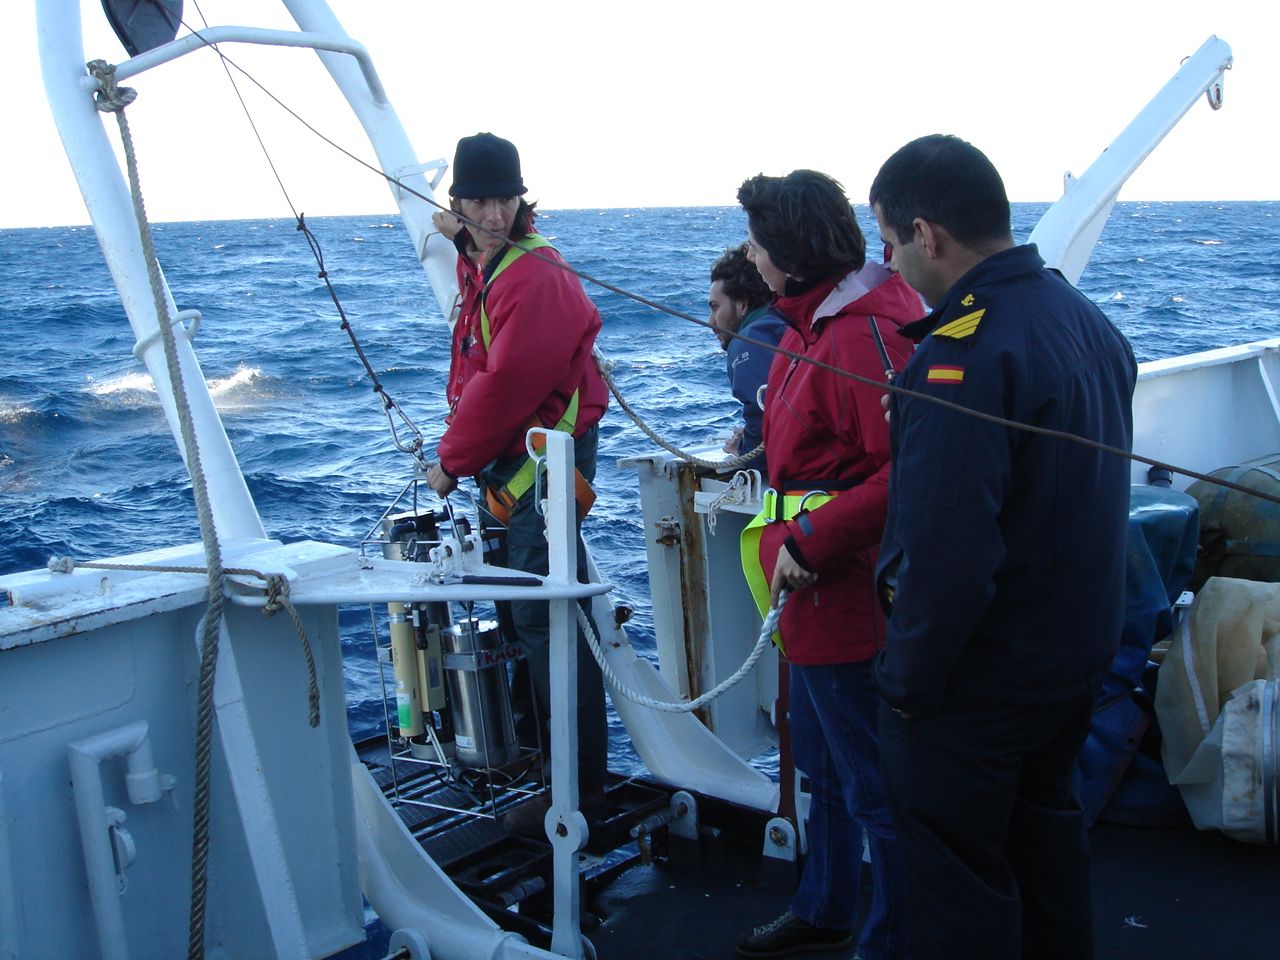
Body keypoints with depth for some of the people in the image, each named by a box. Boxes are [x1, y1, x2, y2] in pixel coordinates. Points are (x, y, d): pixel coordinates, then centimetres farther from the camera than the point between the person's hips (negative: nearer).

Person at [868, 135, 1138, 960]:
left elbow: (945, 552, -30)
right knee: (1045, 823, 26)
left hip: (980, 676, -9)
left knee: (958, 868, 7)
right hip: (1082, 649, 9)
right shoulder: (1089, 320, 4)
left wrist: (908, 682, -18)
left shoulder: (961, 355, -26)